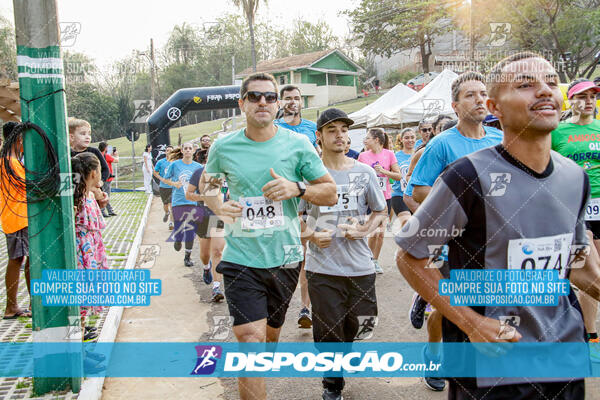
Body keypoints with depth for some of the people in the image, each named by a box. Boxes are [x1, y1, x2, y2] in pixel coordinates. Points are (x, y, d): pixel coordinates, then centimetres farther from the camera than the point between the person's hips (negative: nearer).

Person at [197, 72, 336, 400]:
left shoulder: (297, 144, -4)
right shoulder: (224, 147, -2)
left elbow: (331, 193, 1)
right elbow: (206, 182, 17)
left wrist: (297, 188, -18)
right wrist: (218, 206, -4)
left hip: (284, 259, 2)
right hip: (241, 259, -1)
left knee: (271, 334, 21)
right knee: (251, 340, -11)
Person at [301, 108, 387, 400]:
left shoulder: (364, 172, 4)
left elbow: (381, 212, 11)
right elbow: (294, 217, 8)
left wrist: (363, 230, -7)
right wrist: (311, 234, -11)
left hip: (360, 266, 2)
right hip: (322, 268, -2)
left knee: (360, 326, 12)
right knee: (328, 333, 3)